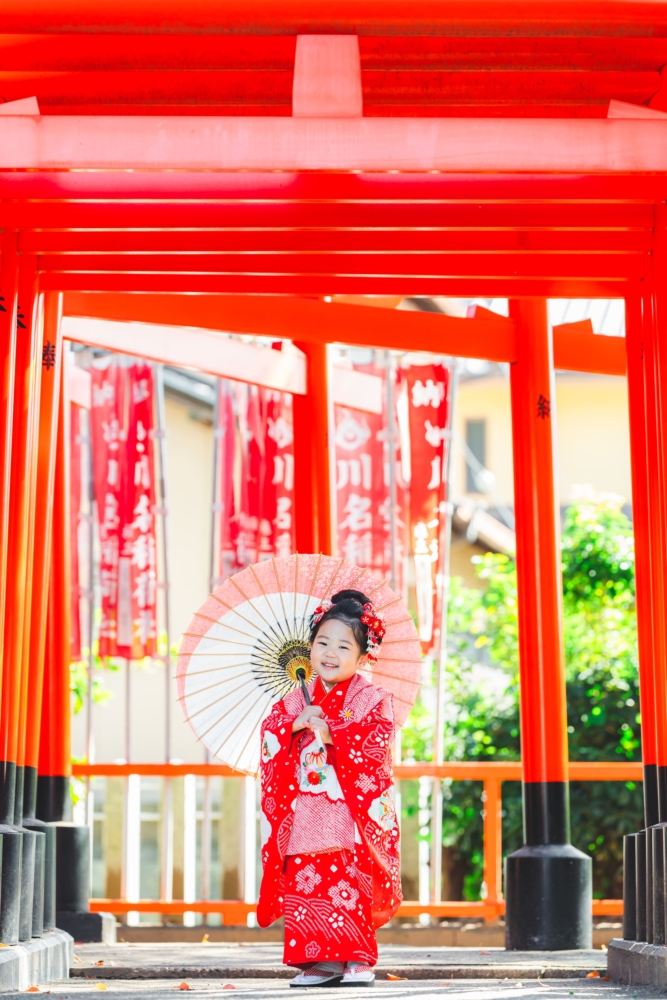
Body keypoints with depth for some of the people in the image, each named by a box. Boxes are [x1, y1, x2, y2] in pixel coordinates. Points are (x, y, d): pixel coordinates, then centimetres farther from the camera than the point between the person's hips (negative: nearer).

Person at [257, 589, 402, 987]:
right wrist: (295, 726, -13)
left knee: (351, 885, -7)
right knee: (307, 883, -2)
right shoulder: (295, 701, 14)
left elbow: (376, 743, -14)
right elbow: (270, 739, 5)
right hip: (304, 815, 4)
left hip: (353, 814, -4)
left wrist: (329, 734, -20)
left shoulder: (374, 699, 2)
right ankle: (319, 960, 6)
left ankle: (358, 959, 2)